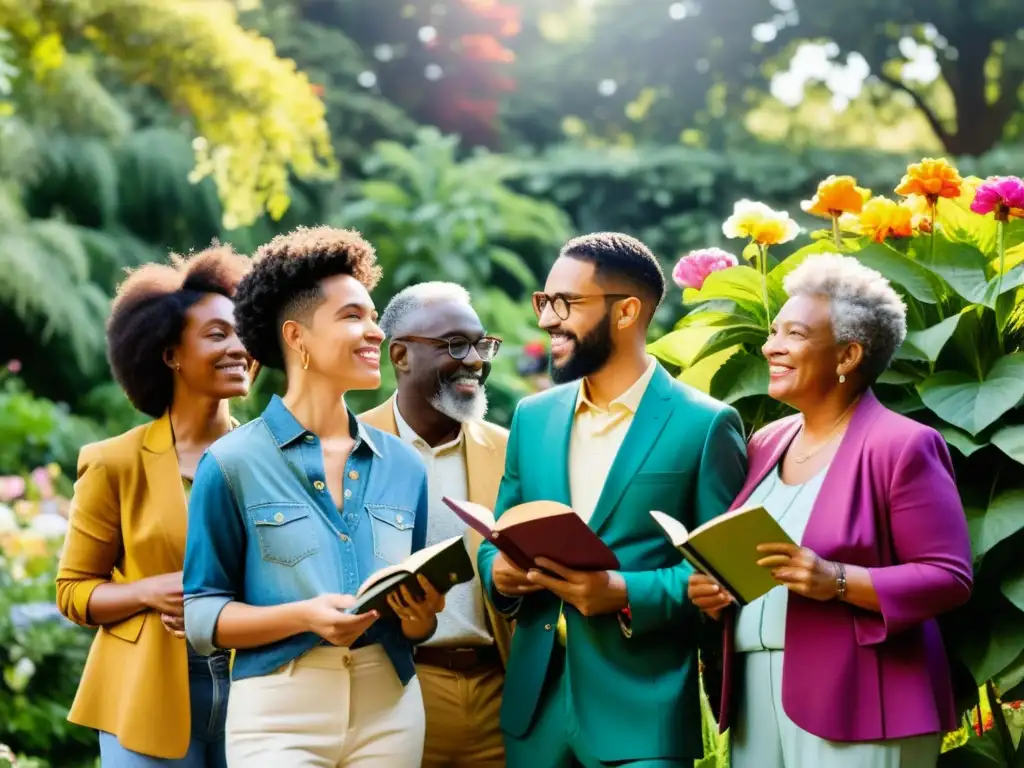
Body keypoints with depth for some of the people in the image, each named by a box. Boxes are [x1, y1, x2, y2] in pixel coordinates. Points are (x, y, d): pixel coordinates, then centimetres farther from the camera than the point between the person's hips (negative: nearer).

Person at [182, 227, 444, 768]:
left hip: (390, 707, 4)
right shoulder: (232, 463, -3)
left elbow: (416, 627, 13)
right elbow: (201, 613, -4)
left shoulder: (403, 466, 9)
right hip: (278, 711, -4)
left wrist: (420, 615, -9)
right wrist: (302, 617, -18)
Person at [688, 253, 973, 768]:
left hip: (855, 705, -7)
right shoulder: (766, 444, 15)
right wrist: (713, 587, 1)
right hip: (758, 696, 7)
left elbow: (949, 578, -13)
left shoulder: (901, 446, -8)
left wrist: (836, 581, -22)